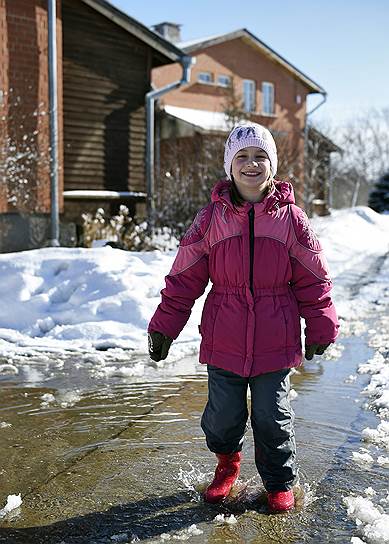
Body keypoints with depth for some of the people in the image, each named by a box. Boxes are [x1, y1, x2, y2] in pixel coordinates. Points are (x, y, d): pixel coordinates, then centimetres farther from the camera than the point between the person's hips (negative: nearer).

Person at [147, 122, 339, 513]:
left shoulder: (290, 218, -1)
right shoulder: (211, 218, -1)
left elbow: (313, 279, 7)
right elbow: (184, 278, 2)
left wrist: (321, 327, 9)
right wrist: (164, 326, 3)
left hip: (275, 342, 0)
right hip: (223, 341, 1)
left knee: (272, 417, 9)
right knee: (222, 415, 10)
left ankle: (280, 483, 34)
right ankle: (227, 463, 42)